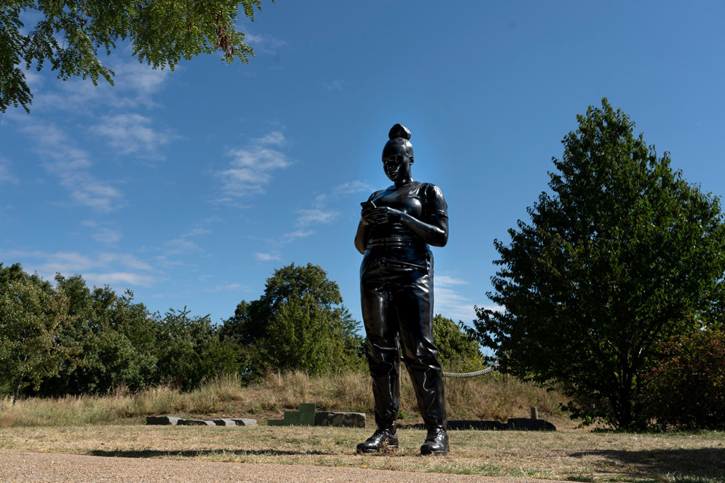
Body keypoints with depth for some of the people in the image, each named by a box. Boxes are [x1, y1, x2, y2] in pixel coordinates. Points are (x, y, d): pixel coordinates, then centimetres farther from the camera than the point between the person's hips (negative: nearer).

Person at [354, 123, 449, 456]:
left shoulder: (428, 191, 12)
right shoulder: (377, 197, 24)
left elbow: (441, 236, -1)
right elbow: (361, 245, 22)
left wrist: (401, 217, -11)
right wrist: (365, 221, 1)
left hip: (411, 272, -4)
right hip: (374, 274, 5)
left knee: (418, 348, -15)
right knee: (380, 351, -2)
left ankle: (437, 431, -13)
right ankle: (385, 430, 0)